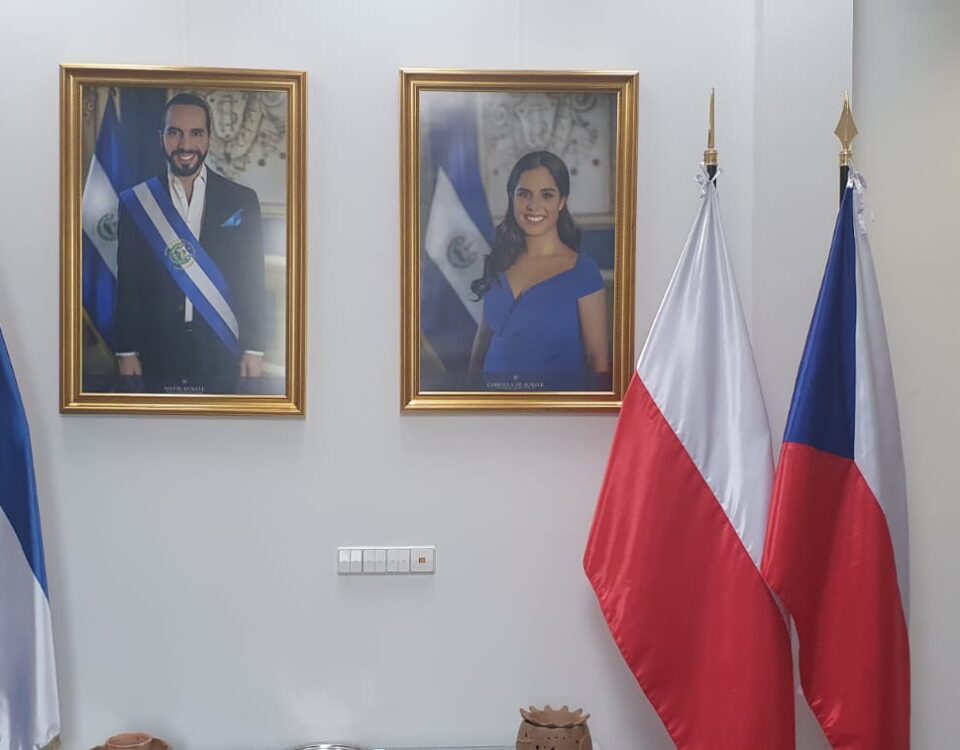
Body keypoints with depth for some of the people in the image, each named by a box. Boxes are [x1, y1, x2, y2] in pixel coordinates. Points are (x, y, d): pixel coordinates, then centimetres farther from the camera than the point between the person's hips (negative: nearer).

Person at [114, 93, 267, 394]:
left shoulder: (241, 200, 2)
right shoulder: (137, 202, 3)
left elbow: (253, 282, 3)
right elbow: (128, 283, 3)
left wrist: (254, 348, -1)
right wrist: (126, 351, 0)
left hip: (222, 357, 0)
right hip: (158, 355, 0)